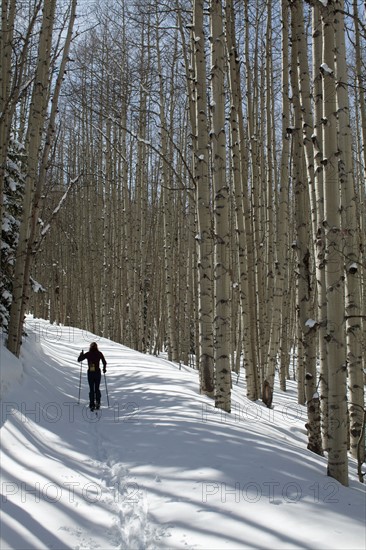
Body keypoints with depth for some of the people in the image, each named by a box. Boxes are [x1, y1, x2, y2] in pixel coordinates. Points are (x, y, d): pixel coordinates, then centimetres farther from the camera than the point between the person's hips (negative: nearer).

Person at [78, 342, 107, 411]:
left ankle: (92, 405, 0)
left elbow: (79, 360, 2)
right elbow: (104, 362, -1)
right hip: (97, 373, 0)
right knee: (97, 388, 15)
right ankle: (98, 402, -1)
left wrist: (82, 354, 20)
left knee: (91, 389, 8)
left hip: (90, 373, 0)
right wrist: (104, 369, 17)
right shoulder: (99, 353, -3)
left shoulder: (88, 354, -3)